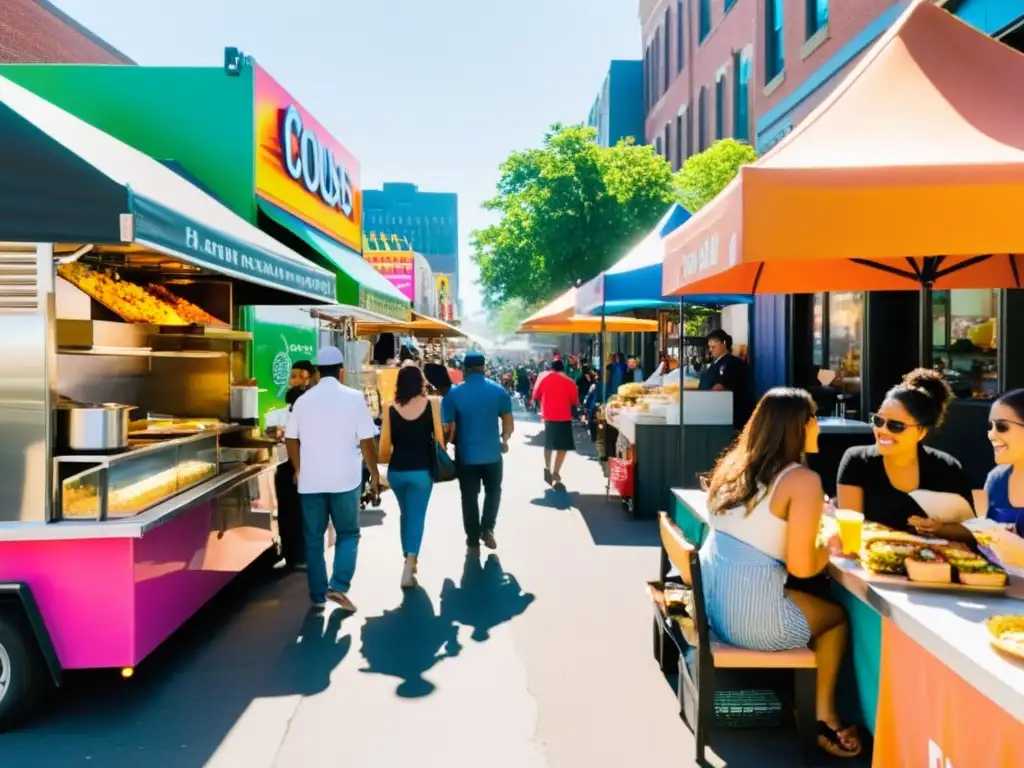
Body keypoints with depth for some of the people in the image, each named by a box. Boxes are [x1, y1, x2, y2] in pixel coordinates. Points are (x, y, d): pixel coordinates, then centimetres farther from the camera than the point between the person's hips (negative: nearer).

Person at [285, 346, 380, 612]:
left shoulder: (303, 400, 3)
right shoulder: (354, 397, -6)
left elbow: (291, 440, 6)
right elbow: (366, 441, -7)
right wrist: (374, 474, 4)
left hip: (311, 480, 2)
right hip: (345, 478, -2)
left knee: (313, 538, 11)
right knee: (348, 533, 12)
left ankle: (318, 595, 15)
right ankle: (338, 586, -2)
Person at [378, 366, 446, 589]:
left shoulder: (390, 409, -4)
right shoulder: (432, 405, -8)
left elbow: (384, 445, -3)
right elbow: (440, 439, -6)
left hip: (396, 471, 2)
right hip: (422, 470, -2)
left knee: (405, 514, 21)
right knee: (416, 516, 4)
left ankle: (409, 559, 32)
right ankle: (409, 566, -9)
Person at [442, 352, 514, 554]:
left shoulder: (453, 393, -8)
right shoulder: (498, 390, -5)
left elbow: (449, 427, -8)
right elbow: (509, 423, -4)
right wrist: (504, 439, 15)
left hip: (466, 455, 0)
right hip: (492, 453, 1)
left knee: (469, 497, 12)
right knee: (493, 491, 23)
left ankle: (473, 541, 17)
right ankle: (487, 529, 12)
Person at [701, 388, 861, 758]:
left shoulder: (733, 463, 7)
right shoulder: (803, 480, -14)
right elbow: (800, 566, -14)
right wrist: (829, 548, 6)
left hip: (710, 597, 7)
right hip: (749, 615, -7)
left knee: (816, 607, 30)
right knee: (837, 616, 23)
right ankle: (823, 719, 34)